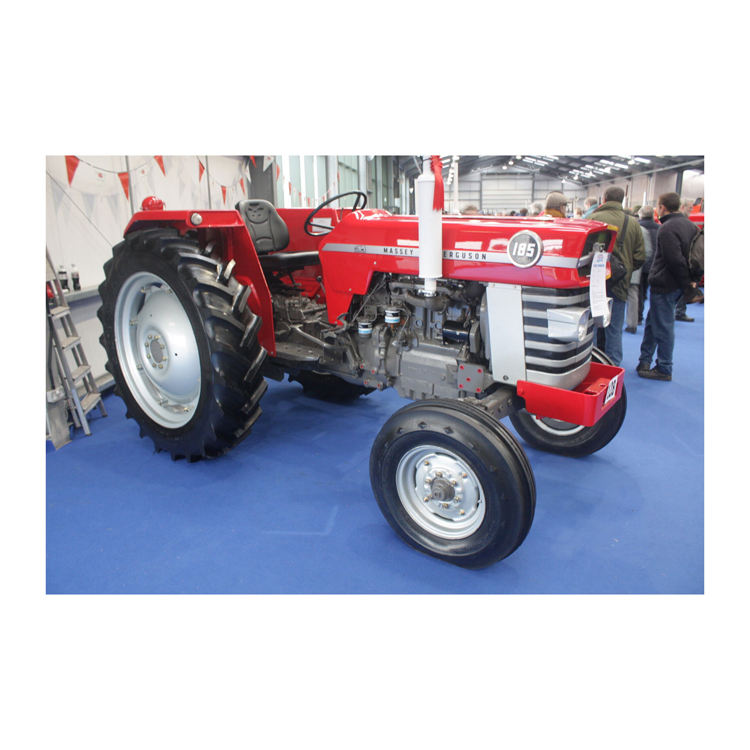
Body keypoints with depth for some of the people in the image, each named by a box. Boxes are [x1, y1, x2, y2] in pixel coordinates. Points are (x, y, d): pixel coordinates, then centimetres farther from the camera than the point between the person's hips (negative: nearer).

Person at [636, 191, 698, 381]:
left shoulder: (667, 229, -18)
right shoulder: (690, 225, 12)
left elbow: (675, 260, -22)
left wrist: (686, 282, -12)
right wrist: (690, 280, 12)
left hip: (664, 284, -9)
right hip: (678, 285, 10)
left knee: (663, 326, -1)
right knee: (652, 321, 18)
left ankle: (664, 369, 7)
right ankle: (645, 360, 25)